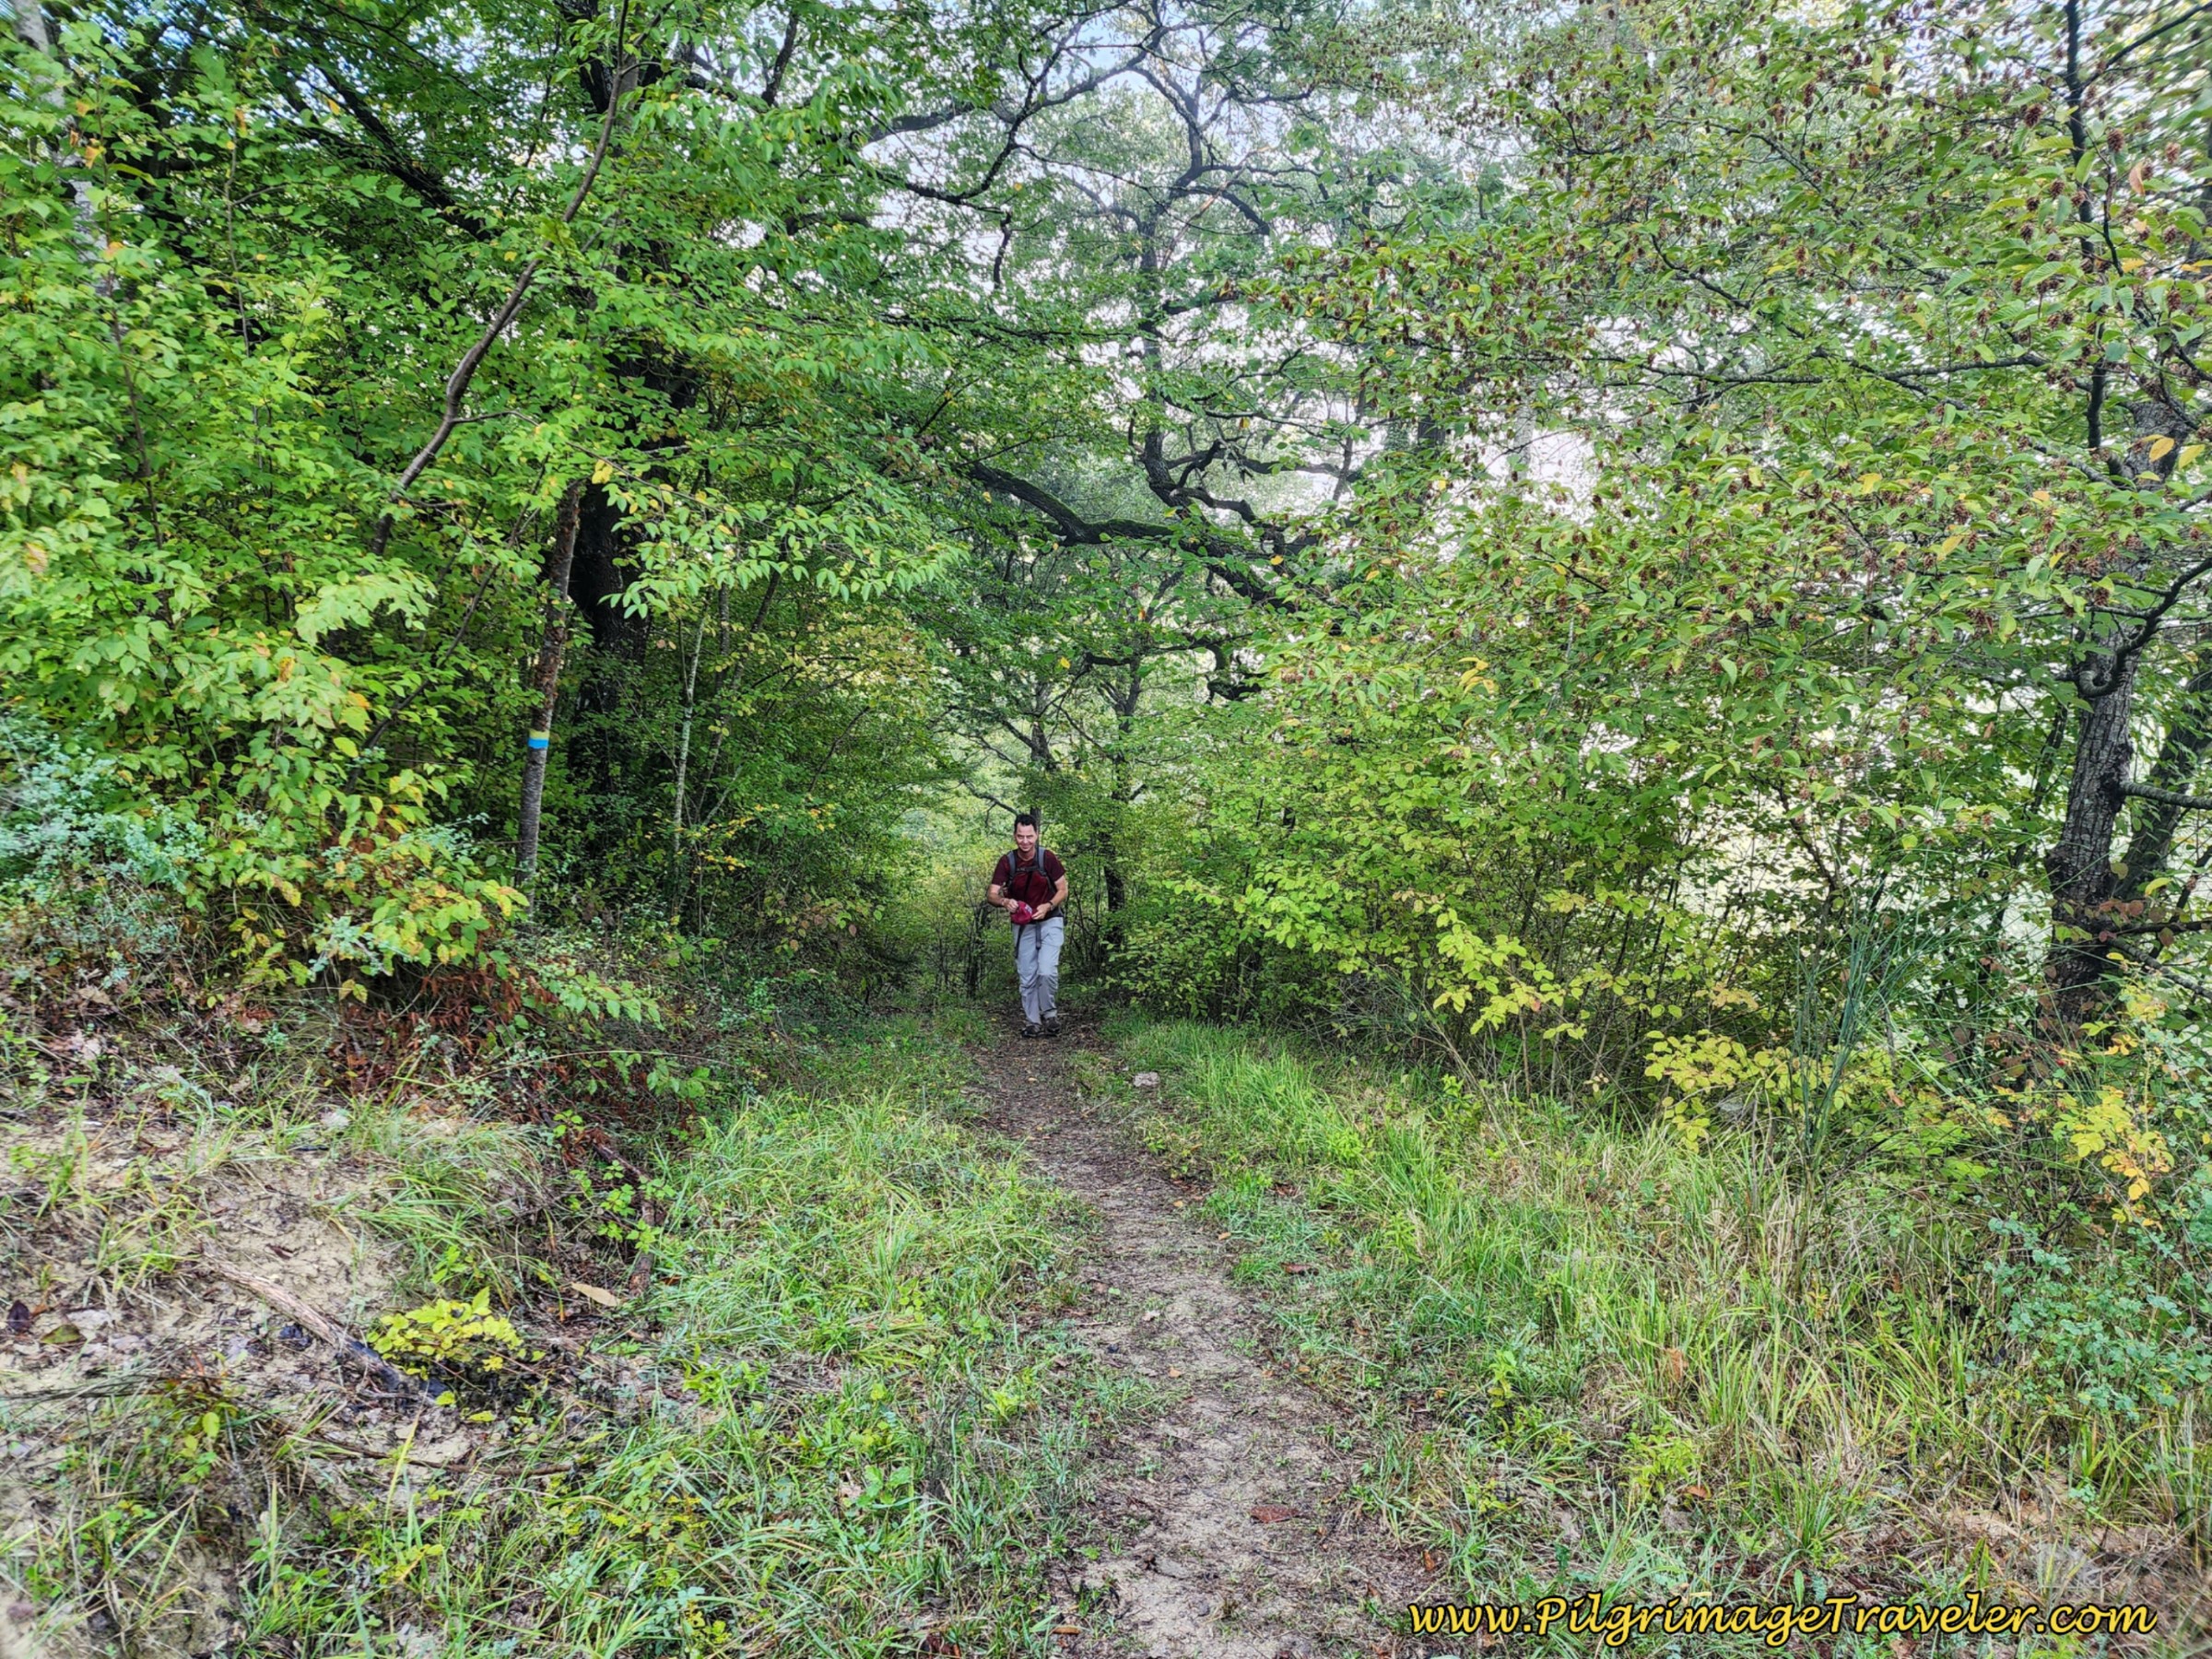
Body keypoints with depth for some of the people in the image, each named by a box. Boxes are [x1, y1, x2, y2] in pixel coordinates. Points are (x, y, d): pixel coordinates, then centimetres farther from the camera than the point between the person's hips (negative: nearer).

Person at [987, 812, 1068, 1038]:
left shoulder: (1047, 858, -11)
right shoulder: (1006, 862, -7)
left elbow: (1063, 890, -4)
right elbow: (993, 895, -9)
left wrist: (1047, 906, -22)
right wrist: (1005, 902, -32)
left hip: (1050, 921, -2)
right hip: (1023, 925, 3)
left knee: (1047, 971, -19)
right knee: (1027, 977, 6)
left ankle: (1049, 1014, 3)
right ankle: (1032, 1023, 19)